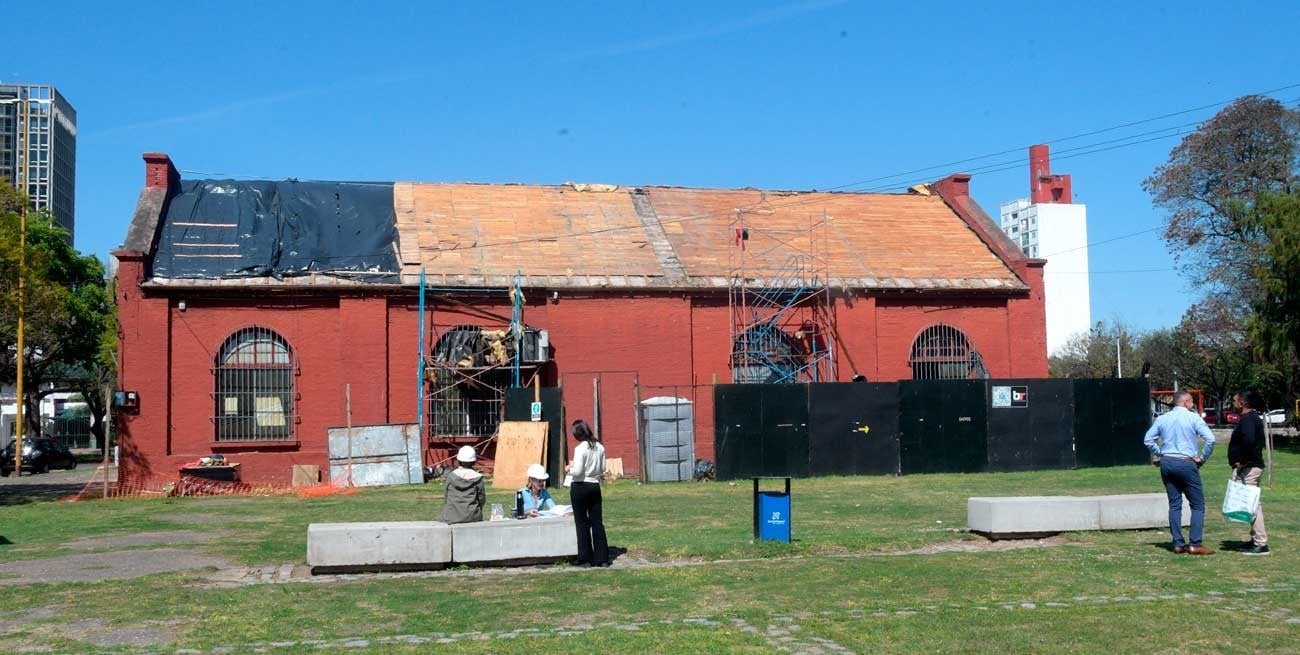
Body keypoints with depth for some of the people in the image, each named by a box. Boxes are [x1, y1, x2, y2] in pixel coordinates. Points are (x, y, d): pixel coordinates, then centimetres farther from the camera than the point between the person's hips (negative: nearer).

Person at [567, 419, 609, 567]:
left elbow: (577, 472, -19)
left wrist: (570, 469, 1)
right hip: (595, 486, 5)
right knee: (597, 522, 9)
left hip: (580, 487, -5)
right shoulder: (600, 447, 4)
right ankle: (602, 558, 9)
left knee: (582, 523, 4)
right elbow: (603, 468, 9)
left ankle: (585, 559, 8)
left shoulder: (580, 449, -16)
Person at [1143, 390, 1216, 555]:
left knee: (1174, 504, 10)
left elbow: (1148, 440, 8)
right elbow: (1210, 439, -14)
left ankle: (1178, 543, 9)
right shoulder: (1193, 418, -5)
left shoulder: (1162, 418, 8)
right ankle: (1194, 544, -5)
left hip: (1167, 463, 5)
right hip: (1186, 464, -5)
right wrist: (1202, 458, -3)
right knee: (1198, 505, 2)